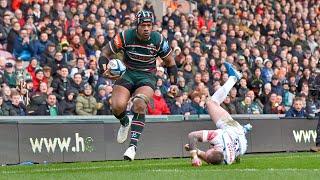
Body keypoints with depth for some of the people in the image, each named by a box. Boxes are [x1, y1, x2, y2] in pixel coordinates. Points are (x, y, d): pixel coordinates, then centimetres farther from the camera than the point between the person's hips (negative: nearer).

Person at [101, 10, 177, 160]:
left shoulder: (158, 40, -8)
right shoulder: (125, 37, -12)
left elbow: (170, 62, 8)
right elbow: (105, 52, 0)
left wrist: (173, 84, 8)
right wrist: (106, 69, -17)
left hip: (147, 77, -1)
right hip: (127, 74, 1)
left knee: (139, 104, -29)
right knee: (117, 106, -21)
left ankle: (133, 145, -28)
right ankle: (125, 123, 18)